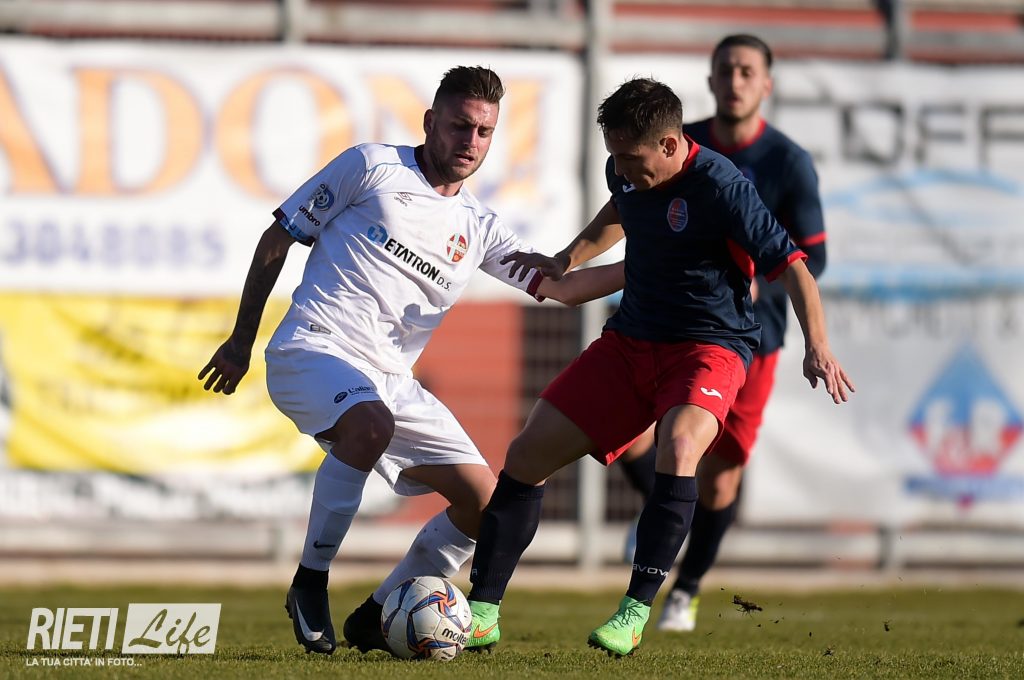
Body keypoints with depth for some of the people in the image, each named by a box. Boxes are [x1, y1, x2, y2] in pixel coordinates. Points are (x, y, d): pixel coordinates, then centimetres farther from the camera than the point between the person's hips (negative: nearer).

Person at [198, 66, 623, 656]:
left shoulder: (478, 229, 16)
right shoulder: (373, 168, 2)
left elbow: (562, 285, 11)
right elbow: (278, 239, 6)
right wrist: (241, 341, 6)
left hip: (390, 381, 6)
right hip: (313, 350, -6)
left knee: (485, 501, -3)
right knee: (370, 424, -39)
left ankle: (376, 617, 10)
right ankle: (310, 584, -23)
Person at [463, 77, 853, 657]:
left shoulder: (720, 188, -21)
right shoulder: (628, 173, 1)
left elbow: (791, 265, -19)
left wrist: (817, 346, -30)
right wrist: (566, 262, 21)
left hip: (710, 346, -7)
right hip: (631, 340, 7)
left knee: (678, 445, -37)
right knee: (528, 455, -1)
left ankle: (635, 612, -32)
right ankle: (483, 613, 7)